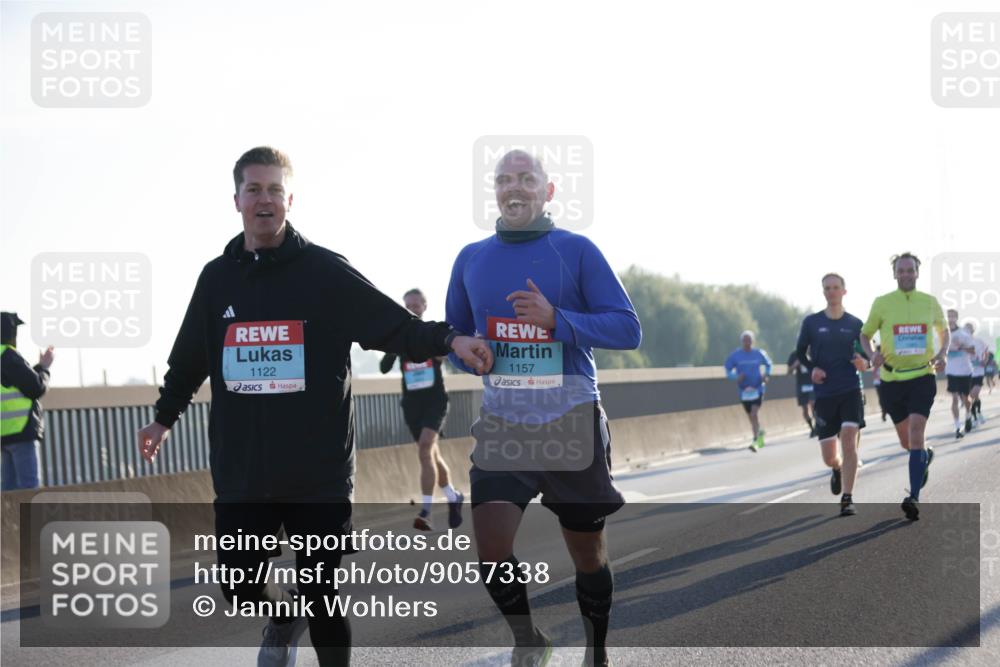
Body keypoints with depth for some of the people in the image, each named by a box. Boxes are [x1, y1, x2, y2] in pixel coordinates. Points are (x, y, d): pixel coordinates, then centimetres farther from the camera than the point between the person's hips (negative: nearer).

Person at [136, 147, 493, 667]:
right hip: (241, 472, 3)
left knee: (320, 594, 1)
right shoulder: (216, 278, 8)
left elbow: (395, 327, -7)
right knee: (241, 585, 5)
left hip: (317, 471, -3)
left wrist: (448, 340, -22)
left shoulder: (325, 271, -2)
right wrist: (164, 417, 28)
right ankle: (283, 613, 40)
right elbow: (190, 357, 22)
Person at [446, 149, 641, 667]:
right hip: (502, 425, 2)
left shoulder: (576, 251, -3)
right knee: (491, 549, -14)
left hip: (573, 424, -2)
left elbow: (628, 329, -7)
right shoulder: (471, 258, 8)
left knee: (587, 551, 8)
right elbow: (454, 334, 21)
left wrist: (556, 319, -21)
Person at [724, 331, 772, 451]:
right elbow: (728, 371, 3)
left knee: (754, 414, -18)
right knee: (751, 417, 12)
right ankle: (759, 433, 40)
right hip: (744, 390, 2)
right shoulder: (734, 355, -4)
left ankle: (755, 440, -19)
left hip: (758, 388, -2)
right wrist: (736, 377, -16)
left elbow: (768, 364, 16)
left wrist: (767, 375, -2)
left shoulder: (759, 354, -2)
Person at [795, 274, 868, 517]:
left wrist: (864, 363, -13)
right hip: (824, 394, 1)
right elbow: (800, 352, 11)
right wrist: (812, 368, -9)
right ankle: (838, 469, 41)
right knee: (828, 457, 4)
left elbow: (867, 355, 10)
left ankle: (847, 499, -14)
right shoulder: (812, 322, 3)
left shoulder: (855, 324, 3)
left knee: (849, 440, -18)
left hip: (851, 391, -1)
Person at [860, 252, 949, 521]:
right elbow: (865, 334, 10)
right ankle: (926, 457, 48)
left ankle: (914, 497, -21)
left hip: (923, 377, -2)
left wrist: (941, 354, 0)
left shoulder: (930, 302, 2)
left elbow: (944, 330, 19)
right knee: (906, 442, 11)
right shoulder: (882, 303, -1)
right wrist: (871, 355, -11)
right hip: (892, 379, 2)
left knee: (915, 433, -18)